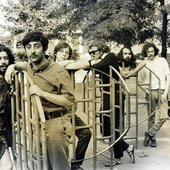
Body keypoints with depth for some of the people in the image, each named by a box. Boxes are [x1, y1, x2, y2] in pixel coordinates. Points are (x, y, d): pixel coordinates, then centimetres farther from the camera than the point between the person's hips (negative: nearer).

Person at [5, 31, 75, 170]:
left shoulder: (58, 70, -15)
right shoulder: (30, 68, 7)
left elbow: (70, 100, -20)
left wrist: (41, 92, -24)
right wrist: (12, 66, 12)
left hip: (56, 123, -7)